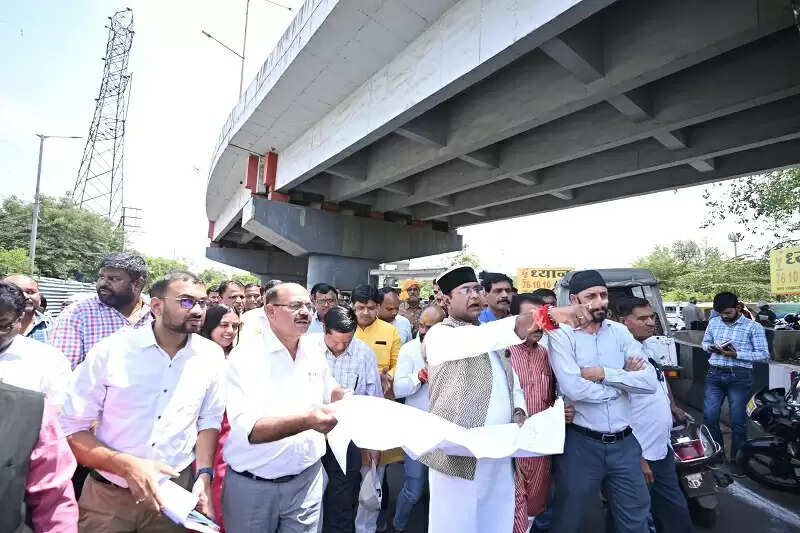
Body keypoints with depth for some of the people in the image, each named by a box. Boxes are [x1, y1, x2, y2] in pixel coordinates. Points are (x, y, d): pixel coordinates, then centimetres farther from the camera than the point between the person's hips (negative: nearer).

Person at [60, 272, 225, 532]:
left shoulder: (211, 356, -6)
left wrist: (203, 475, -7)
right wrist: (128, 466, -21)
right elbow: (71, 429, -9)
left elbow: (208, 420, 4)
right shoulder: (110, 351, -13)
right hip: (107, 495, -2)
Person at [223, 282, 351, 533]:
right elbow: (247, 429, -26)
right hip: (253, 484, -3)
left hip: (307, 478, 4)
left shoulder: (314, 349, 0)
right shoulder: (245, 355, -17)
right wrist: (306, 420, -40)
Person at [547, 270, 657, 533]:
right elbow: (574, 390, -23)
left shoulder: (620, 331, 3)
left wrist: (604, 373, -17)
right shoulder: (561, 335, -12)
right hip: (580, 443, -4)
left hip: (624, 443, 4)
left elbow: (650, 382, -6)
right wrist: (624, 376, -11)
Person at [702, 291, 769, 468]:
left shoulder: (753, 327, -1)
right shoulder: (714, 322, 11)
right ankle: (718, 452, 21)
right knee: (709, 417, 1)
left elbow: (764, 354, -4)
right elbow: (705, 342, 22)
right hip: (715, 375, 4)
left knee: (738, 421, 4)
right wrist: (710, 347, -1)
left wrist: (737, 354, -16)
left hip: (739, 377, -3)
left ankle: (735, 459, 21)